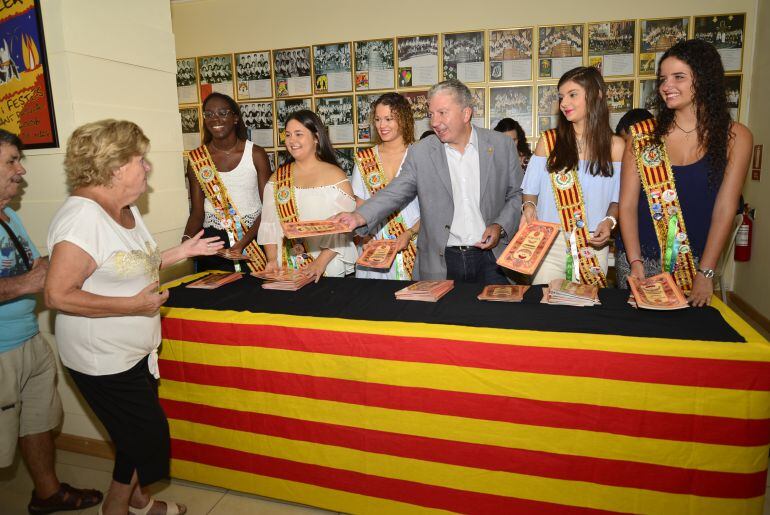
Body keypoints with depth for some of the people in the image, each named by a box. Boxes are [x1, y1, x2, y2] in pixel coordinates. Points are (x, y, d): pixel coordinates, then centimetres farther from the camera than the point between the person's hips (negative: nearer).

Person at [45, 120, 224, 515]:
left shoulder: (127, 208, 6)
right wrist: (134, 305, -25)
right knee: (147, 440, 5)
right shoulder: (82, 216, -25)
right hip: (104, 361, -9)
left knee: (140, 438, 22)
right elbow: (58, 295, -27)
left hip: (137, 351, 9)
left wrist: (181, 251, 6)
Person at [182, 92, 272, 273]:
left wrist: (244, 242, -18)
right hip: (213, 240, 1)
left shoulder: (256, 154, -4)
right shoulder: (196, 160, 2)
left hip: (254, 236, -1)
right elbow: (197, 212, 3)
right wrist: (187, 239, -17)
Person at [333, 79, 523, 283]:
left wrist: (500, 227, -8)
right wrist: (359, 216, -20)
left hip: (490, 260, 1)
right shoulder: (420, 152, 0)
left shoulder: (502, 145, 1)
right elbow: (395, 192, -4)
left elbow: (517, 195, 8)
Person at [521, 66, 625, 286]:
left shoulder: (615, 146, 4)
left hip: (593, 245, 1)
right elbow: (531, 189, 6)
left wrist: (610, 221, -11)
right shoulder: (548, 141, 3)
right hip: (548, 242, 0)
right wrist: (529, 206, -14)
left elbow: (617, 199, 7)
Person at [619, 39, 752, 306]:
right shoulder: (642, 135, -1)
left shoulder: (736, 137, -1)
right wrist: (636, 263, -14)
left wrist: (705, 274, -13)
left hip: (697, 263, 0)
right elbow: (627, 205, -5)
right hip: (639, 258, 1)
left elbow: (725, 208, -7)